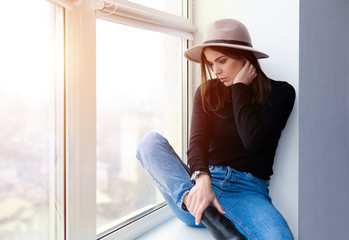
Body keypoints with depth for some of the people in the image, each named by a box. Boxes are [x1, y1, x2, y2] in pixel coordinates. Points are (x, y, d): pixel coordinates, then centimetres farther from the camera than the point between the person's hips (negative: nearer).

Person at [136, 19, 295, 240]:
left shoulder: (279, 93, 3)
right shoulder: (207, 92, 10)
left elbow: (253, 141, -13)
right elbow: (198, 141, -6)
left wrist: (240, 88, -5)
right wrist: (202, 180, -27)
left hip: (246, 191, -3)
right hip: (203, 183, 3)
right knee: (151, 142, -21)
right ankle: (197, 205, -37)